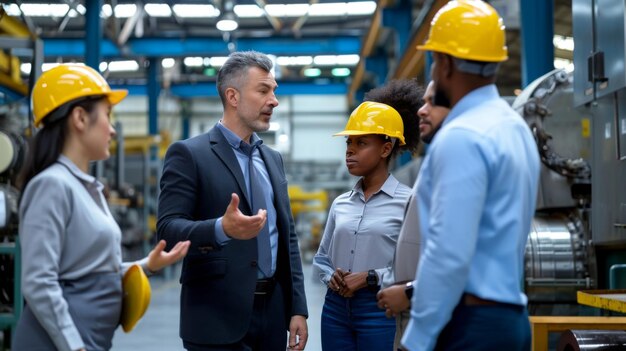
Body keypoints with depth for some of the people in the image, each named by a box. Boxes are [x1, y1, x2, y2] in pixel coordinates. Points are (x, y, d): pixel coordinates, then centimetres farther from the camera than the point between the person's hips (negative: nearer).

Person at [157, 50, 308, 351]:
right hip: (219, 318, -6)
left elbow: (287, 238, 15)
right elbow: (168, 228, -14)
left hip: (272, 312, 6)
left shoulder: (272, 159, 15)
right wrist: (221, 229, -31)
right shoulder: (189, 154, -5)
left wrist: (298, 308, 9)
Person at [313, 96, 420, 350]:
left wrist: (372, 278, -16)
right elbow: (322, 256, 19)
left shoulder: (408, 202, -7)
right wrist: (331, 278, -1)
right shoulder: (340, 203, 10)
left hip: (381, 310, -5)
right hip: (336, 308, 5)